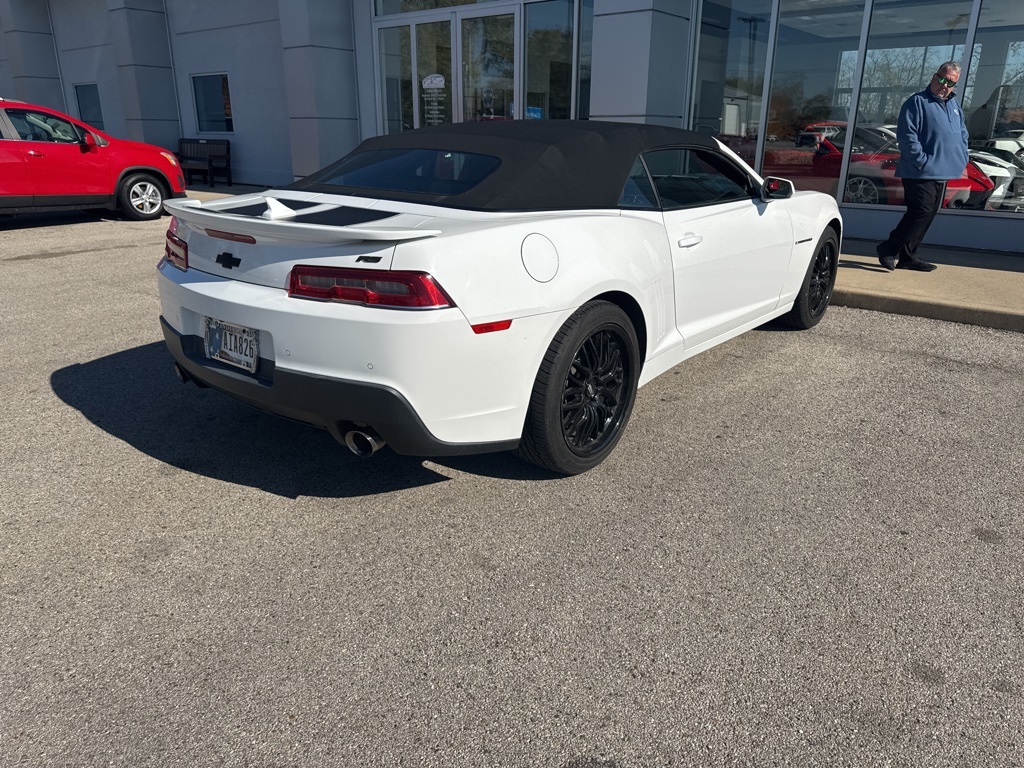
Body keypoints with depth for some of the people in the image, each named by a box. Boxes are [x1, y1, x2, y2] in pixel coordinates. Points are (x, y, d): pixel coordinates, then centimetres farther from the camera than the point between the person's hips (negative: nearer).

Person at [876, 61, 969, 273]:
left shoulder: (955, 105, 19)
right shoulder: (917, 102, -7)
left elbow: (963, 134, 26)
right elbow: (907, 136, -15)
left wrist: (962, 160, 12)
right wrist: (923, 162, -19)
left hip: (942, 174, 8)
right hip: (921, 174, -8)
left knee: (927, 215, 8)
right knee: (922, 211, -16)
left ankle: (906, 256, 13)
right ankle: (889, 250, -8)